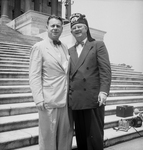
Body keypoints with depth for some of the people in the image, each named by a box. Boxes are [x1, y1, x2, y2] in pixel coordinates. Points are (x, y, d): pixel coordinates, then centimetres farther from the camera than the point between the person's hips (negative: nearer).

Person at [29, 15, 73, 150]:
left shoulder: (65, 48, 12)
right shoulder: (39, 47, -4)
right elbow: (34, 76, -8)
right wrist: (39, 100, -15)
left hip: (66, 100, 5)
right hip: (49, 102, -5)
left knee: (66, 136, 15)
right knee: (48, 137, 8)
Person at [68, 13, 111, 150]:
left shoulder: (98, 45, 6)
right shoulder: (70, 51, 18)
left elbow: (105, 70, -4)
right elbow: (69, 73, 16)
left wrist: (103, 91, -15)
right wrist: (69, 94, 10)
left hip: (93, 98, -4)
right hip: (75, 100, 4)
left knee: (95, 136, 4)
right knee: (80, 137, 12)